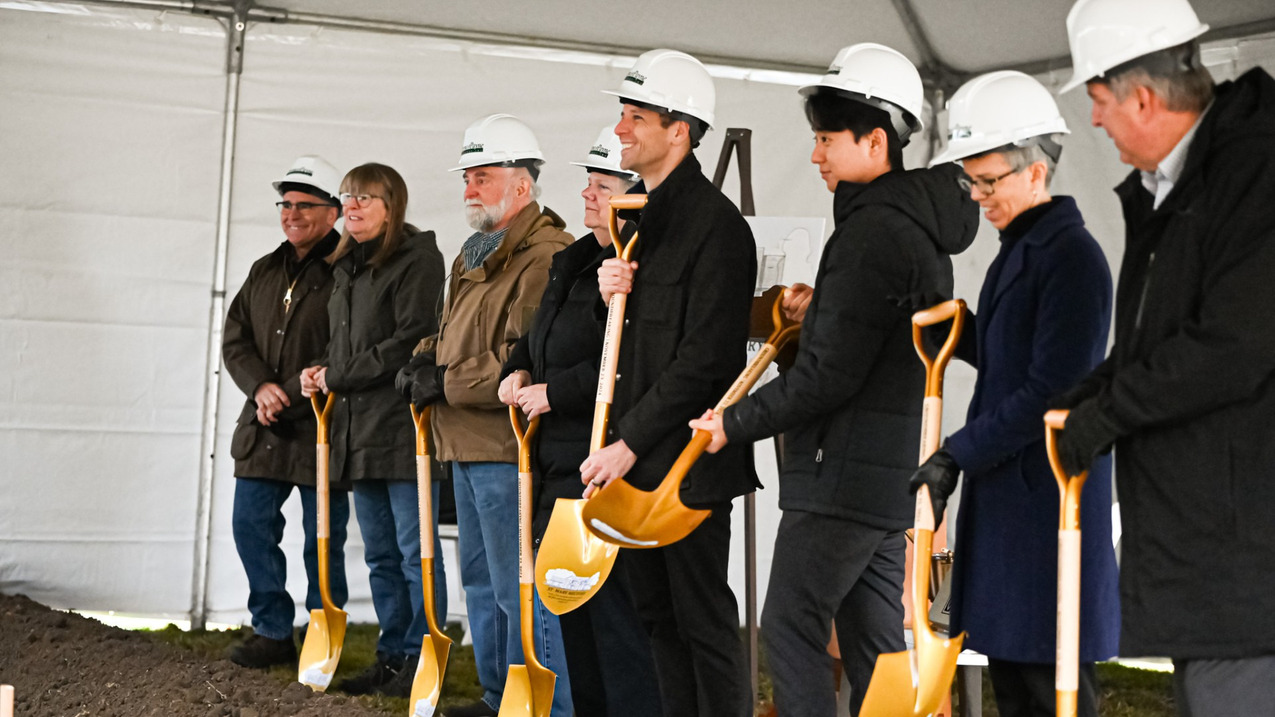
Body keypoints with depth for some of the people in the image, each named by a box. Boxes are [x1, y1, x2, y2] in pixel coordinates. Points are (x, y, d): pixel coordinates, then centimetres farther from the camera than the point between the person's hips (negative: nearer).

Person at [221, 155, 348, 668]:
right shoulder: (264, 272, 15)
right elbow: (235, 340, 11)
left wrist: (287, 396, -18)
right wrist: (261, 386, -8)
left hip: (321, 429, -7)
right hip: (263, 429, 7)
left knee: (322, 541, 2)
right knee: (251, 527, 8)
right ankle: (273, 632, 19)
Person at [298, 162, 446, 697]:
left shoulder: (416, 259, -7)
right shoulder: (347, 267, 20)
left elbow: (411, 341, -16)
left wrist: (339, 377, -11)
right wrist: (320, 371, 7)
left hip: (402, 427, -9)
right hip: (357, 429, 9)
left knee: (414, 550, -3)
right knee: (380, 554, 13)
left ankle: (419, 658, 3)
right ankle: (392, 655, 20)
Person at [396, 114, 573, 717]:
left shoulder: (545, 258, -16)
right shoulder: (475, 256, 18)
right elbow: (454, 334, 28)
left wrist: (448, 382, -17)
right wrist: (428, 356, 4)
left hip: (511, 448, -11)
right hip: (468, 446, 11)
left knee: (520, 588, -7)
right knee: (481, 578, 18)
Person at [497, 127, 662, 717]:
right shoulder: (577, 261, 16)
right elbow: (541, 333, 31)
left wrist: (554, 393, -17)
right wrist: (519, 369, 11)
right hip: (561, 466, 11)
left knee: (616, 618, -8)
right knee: (574, 607, 18)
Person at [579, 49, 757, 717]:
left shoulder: (715, 223, -14)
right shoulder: (635, 211, 13)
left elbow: (705, 359, -19)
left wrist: (629, 442, -18)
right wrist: (608, 293, -3)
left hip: (687, 459, -9)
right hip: (631, 455, 9)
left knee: (703, 616, -1)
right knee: (656, 611, 15)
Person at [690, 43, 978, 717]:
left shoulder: (871, 232, -17)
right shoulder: (919, 226, 16)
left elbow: (829, 374, -20)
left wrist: (735, 422, -10)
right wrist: (813, 314, 12)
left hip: (843, 476, -10)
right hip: (892, 476, 10)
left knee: (790, 627, -4)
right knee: (874, 642, 12)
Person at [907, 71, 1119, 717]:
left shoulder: (1072, 256, -14)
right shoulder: (1017, 251, 15)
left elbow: (1050, 392, -20)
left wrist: (958, 455, -17)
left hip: (1047, 494, -10)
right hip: (1002, 489, 10)